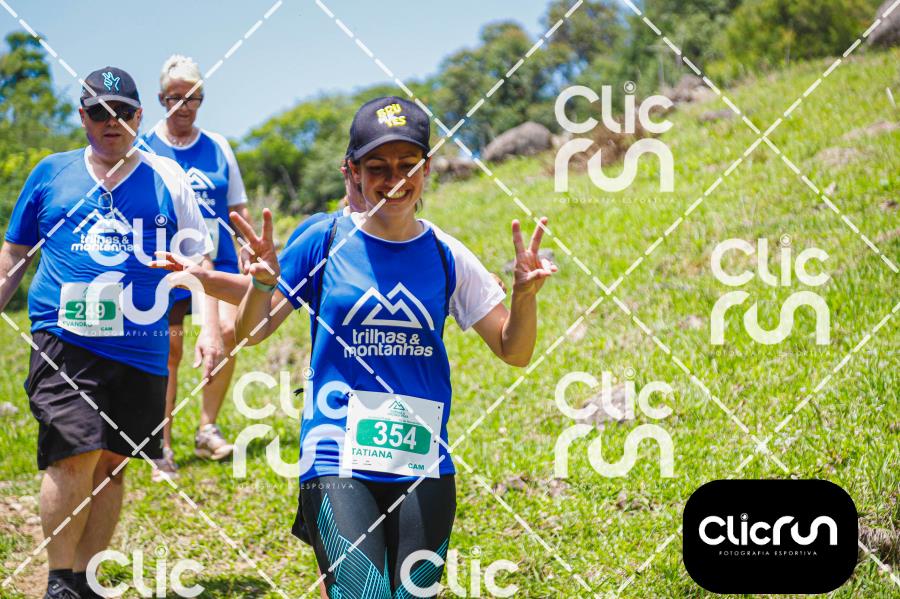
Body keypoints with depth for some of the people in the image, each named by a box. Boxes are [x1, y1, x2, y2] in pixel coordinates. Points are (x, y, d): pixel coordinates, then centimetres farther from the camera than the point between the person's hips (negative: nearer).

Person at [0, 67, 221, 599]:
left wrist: (211, 328, 1)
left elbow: (198, 259, 11)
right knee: (76, 454, -16)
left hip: (140, 349, 2)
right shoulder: (52, 174, 9)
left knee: (112, 465, 6)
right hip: (65, 340, -1)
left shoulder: (168, 179, 8)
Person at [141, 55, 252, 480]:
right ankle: (163, 448, 12)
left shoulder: (217, 147, 9)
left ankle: (207, 429, -2)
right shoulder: (144, 147, 1)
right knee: (168, 353, 0)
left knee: (227, 331, -17)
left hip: (216, 261, 2)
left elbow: (238, 210, 15)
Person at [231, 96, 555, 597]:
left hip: (424, 466, 3)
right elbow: (251, 333, 4)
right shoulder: (325, 242, 0)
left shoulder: (446, 255, 4)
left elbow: (514, 351, 7)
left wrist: (525, 295, -12)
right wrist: (263, 282, -16)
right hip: (338, 465, -2)